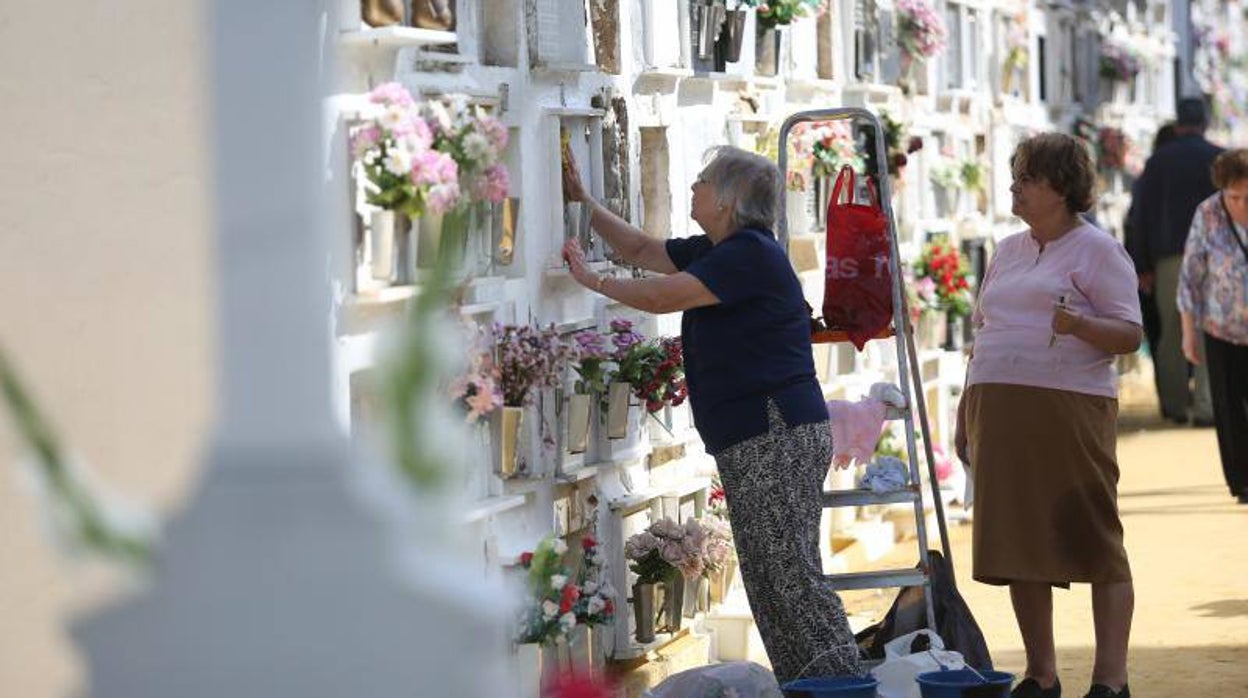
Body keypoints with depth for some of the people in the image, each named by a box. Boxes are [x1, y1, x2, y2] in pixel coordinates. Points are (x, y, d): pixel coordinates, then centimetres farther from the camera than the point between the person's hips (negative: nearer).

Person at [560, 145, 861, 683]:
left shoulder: (751, 254, -14)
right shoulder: (719, 251, 16)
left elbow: (662, 297, -17)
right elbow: (642, 251, 28)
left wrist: (592, 279, -4)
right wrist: (584, 201, 24)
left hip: (777, 437, -10)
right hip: (751, 441, 10)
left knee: (790, 576, -12)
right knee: (769, 579, 10)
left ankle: (843, 683, -12)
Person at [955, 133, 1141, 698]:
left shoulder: (1096, 250, 0)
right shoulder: (1008, 251, 21)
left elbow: (1129, 333, -7)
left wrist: (1078, 324, -26)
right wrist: (964, 415, 19)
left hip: (1069, 412, -7)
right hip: (998, 412, 7)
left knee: (1094, 542, -6)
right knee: (1019, 545, 7)